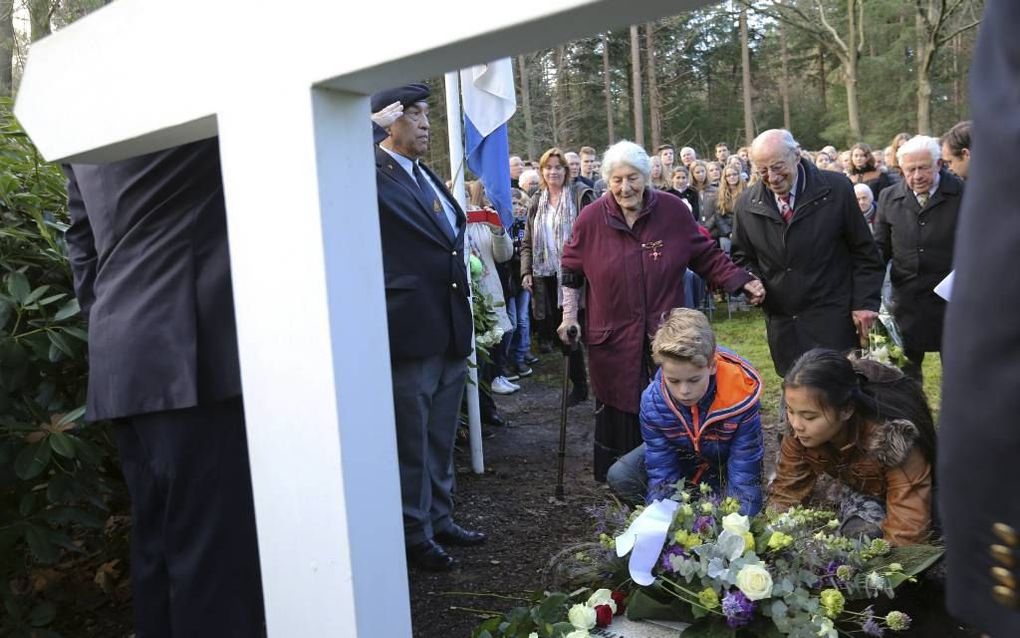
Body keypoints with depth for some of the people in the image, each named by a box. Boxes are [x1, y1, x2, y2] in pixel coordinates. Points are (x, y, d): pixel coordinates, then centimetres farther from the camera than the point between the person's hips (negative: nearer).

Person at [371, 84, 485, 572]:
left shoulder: (428, 176, 15)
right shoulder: (371, 175, -10)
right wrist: (375, 126, -20)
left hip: (450, 332, 8)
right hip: (410, 334, -8)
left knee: (440, 441, 19)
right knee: (410, 445, 6)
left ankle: (441, 521, 34)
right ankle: (415, 535, 22)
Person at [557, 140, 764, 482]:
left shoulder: (673, 210, -3)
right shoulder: (592, 218, -3)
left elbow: (707, 256, 7)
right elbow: (571, 270, 9)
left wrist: (742, 281, -3)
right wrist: (569, 316, 7)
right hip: (613, 341, -1)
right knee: (619, 413, 5)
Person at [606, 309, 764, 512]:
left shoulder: (742, 398, -34)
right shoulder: (652, 401, -28)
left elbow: (743, 479, -29)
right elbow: (660, 473, -22)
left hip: (727, 462, -1)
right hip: (680, 457, 2)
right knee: (619, 477, -18)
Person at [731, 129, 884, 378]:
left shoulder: (836, 188, -5)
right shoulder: (746, 204, 2)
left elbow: (863, 252, 1)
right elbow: (743, 257, 15)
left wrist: (865, 302, -4)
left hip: (833, 320, -2)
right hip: (782, 325, 3)